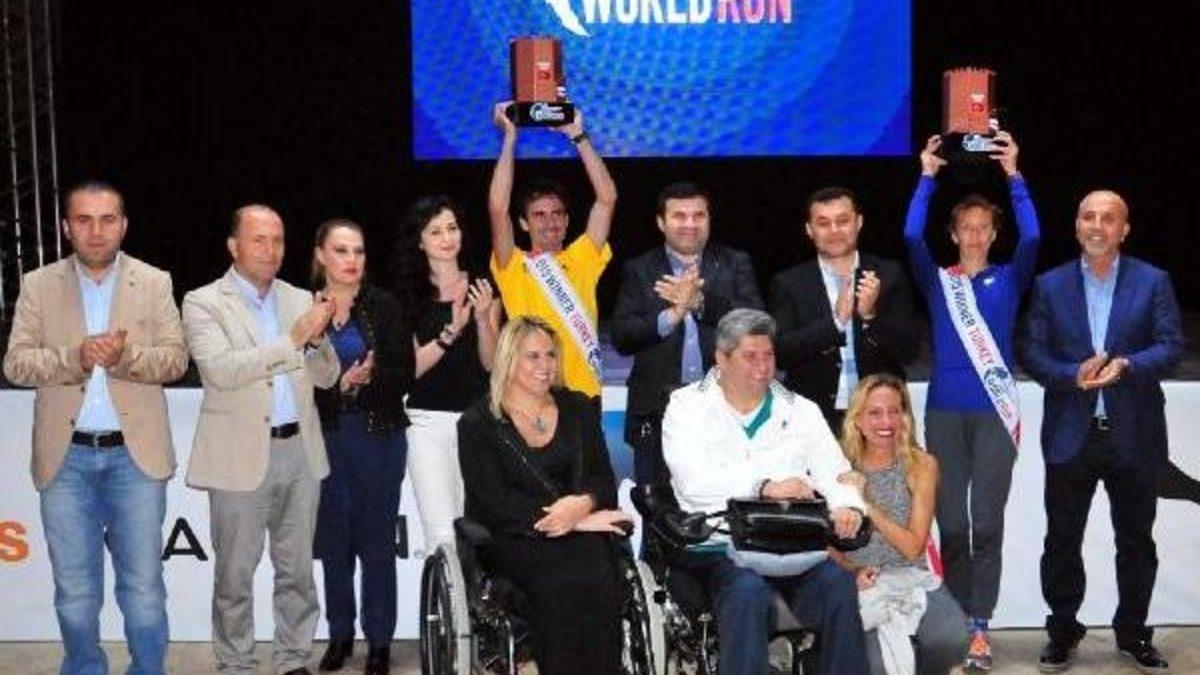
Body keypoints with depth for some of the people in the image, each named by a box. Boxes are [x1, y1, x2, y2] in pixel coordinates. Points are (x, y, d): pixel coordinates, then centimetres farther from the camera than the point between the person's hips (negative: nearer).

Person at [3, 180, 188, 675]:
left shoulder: (154, 283, 4)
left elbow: (176, 358, 0)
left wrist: (126, 356, -19)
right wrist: (75, 358, -18)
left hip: (135, 453, -1)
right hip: (66, 456, 1)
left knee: (144, 589, 3)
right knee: (75, 593, 10)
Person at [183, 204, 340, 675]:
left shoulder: (300, 300, 10)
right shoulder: (204, 303, -3)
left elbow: (326, 377, 10)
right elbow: (220, 370, -19)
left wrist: (317, 338, -11)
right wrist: (292, 339, -24)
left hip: (299, 451, 4)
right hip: (241, 456, -4)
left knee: (297, 570, 12)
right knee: (235, 574, 5)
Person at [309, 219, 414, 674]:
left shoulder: (384, 306, 0)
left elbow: (404, 375, -2)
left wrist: (371, 377, -20)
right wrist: (339, 384, -14)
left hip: (378, 435, -1)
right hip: (325, 436, 1)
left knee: (377, 539, 1)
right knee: (333, 539, 7)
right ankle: (340, 634, 21)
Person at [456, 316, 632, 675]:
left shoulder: (577, 409, 18)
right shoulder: (478, 423, 4)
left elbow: (603, 480, 11)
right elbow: (494, 502, -7)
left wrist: (583, 504, -15)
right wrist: (574, 520, -15)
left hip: (578, 531, 3)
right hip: (508, 539, -3)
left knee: (598, 572, -31)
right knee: (561, 580, -34)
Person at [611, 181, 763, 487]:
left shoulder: (735, 264, 9)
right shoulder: (640, 270, 7)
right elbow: (621, 338, -2)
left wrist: (701, 302, -16)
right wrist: (671, 315, -17)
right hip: (657, 412, 0)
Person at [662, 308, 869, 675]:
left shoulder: (801, 410, 17)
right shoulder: (687, 407, 5)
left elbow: (836, 475, 9)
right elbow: (694, 483, -11)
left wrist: (847, 507, -15)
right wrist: (764, 487, -24)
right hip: (719, 547, -3)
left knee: (838, 581, -26)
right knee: (749, 590, -33)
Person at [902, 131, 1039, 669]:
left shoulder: (1008, 279, 7)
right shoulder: (937, 281, 7)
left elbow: (1031, 238, -10)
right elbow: (912, 237, -8)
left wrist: (1013, 175, -12)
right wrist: (927, 177, -9)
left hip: (994, 413, -1)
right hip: (945, 413, 1)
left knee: (987, 523, -2)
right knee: (951, 523, 4)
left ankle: (979, 628, 2)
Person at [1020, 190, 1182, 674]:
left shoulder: (1153, 282, 2)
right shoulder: (1050, 285, 4)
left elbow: (1171, 346, -5)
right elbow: (1032, 352, -1)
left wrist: (1126, 366, -22)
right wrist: (1073, 376, -18)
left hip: (1135, 435, 0)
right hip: (1070, 435, 0)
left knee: (1136, 541, 11)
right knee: (1062, 540, 7)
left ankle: (1133, 633, 26)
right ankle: (1063, 631, 22)